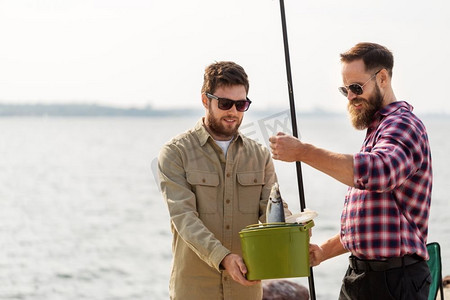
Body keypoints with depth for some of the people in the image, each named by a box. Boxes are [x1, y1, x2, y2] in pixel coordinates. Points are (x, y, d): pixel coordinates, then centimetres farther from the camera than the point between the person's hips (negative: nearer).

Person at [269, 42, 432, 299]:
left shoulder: (403, 125, -11)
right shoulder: (378, 129, 22)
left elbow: (376, 172, -34)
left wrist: (303, 151, -30)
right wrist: (324, 250, 12)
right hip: (359, 277, 9)